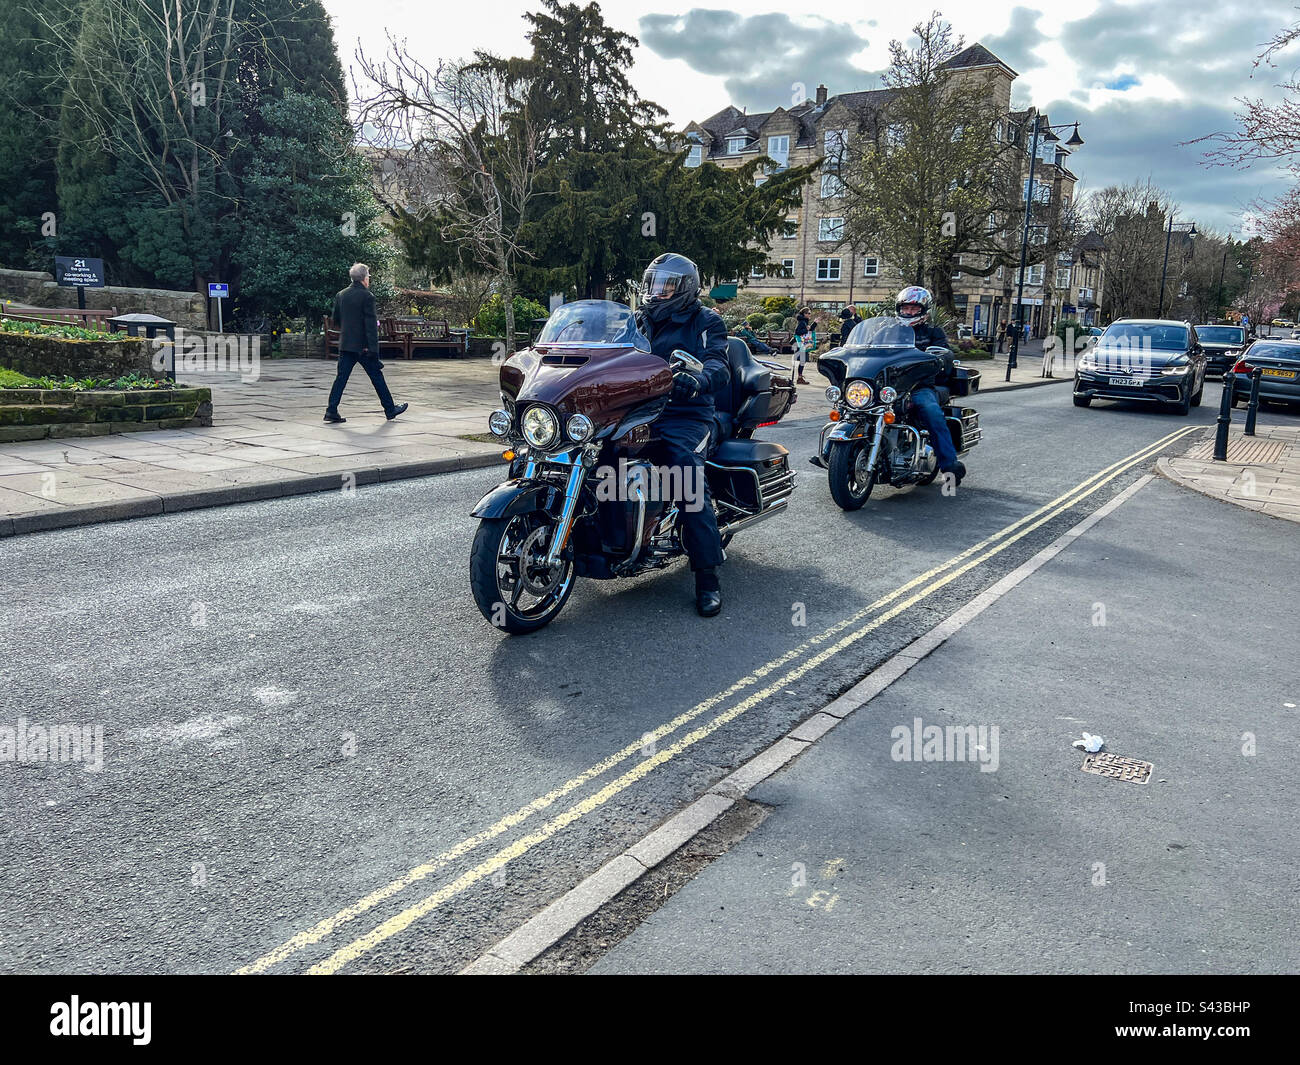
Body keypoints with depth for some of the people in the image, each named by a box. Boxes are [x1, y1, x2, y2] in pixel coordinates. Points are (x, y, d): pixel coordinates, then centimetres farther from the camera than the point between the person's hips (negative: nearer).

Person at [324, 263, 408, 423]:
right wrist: (373, 347, -17)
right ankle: (390, 409, 16)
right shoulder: (367, 296, -11)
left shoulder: (340, 295, 7)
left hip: (345, 344, 5)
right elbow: (371, 324, -16)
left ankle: (332, 410, -2)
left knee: (341, 377, 5)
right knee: (377, 377, 6)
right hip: (363, 345, -5)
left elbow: (336, 320, 14)